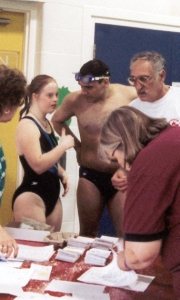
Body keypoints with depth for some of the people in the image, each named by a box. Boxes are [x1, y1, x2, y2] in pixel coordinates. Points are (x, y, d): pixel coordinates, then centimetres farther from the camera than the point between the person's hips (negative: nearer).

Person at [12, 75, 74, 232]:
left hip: (52, 195, 9)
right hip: (31, 197, -9)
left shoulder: (48, 124, 14)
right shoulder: (27, 125, -14)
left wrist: (62, 173, 9)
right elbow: (38, 165, -25)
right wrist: (63, 145, -17)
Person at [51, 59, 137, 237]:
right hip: (90, 175, 2)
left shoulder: (131, 96, -11)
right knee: (87, 233, 14)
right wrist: (77, 145, 8)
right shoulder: (75, 100, -6)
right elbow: (56, 121, 14)